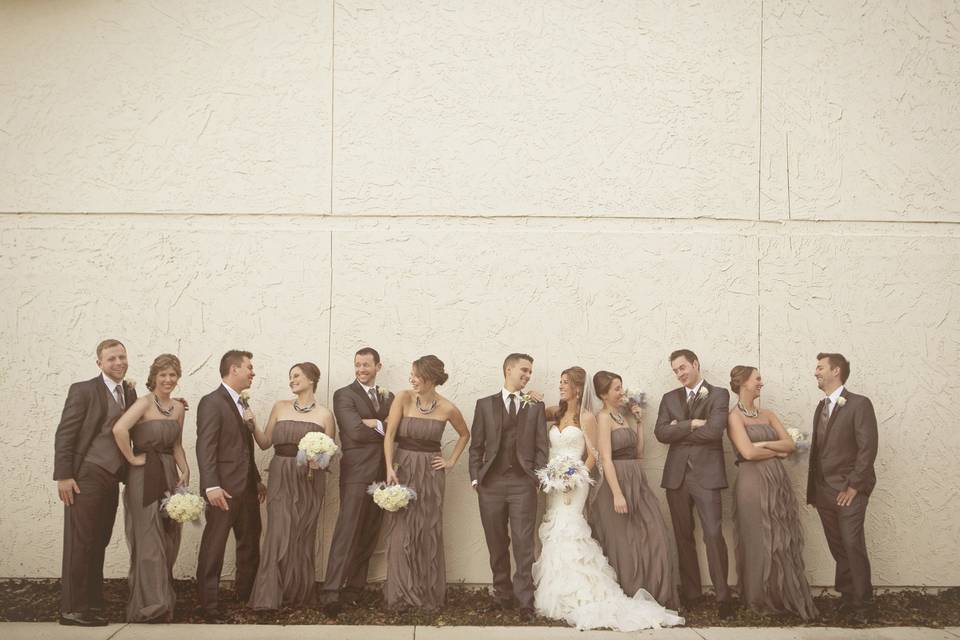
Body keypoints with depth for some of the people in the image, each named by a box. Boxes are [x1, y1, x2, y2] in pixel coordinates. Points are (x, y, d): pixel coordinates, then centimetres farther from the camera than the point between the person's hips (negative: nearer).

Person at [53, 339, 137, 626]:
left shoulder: (130, 393, 13)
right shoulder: (83, 390, -5)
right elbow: (64, 435, -8)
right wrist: (63, 476, -14)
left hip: (113, 478, 6)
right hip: (86, 476, -6)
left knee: (98, 543, 11)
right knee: (79, 543, -3)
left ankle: (91, 605, 19)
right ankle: (72, 609, 3)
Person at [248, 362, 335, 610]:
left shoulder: (324, 414, 3)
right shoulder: (280, 407, 8)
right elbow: (265, 442, 9)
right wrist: (253, 426, -7)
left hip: (309, 480, 0)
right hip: (281, 478, 0)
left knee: (302, 536, 5)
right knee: (278, 534, -9)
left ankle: (300, 596, 18)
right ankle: (268, 597, -4)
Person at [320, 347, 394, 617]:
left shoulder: (388, 397, 18)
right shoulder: (344, 395, -1)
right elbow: (356, 431, -13)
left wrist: (373, 423, -10)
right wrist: (384, 428, -3)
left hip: (381, 474, 6)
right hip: (357, 473, -6)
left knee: (368, 536, 8)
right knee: (347, 532, -12)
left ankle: (354, 588, 15)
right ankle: (331, 592, -15)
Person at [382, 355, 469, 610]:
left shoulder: (447, 408, -4)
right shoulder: (403, 398, -6)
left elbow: (464, 434, 15)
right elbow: (389, 435, -11)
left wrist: (452, 461, 7)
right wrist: (389, 468, -22)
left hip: (431, 473, 0)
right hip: (402, 469, 0)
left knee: (429, 532, 5)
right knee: (400, 531, 2)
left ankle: (429, 594, 18)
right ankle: (399, 593, 13)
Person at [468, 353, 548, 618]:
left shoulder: (536, 406, 9)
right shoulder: (485, 404, 9)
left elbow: (541, 447, 6)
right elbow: (476, 445, 8)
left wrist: (538, 478, -4)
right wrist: (475, 477, 0)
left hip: (523, 483, -1)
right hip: (491, 483, 1)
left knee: (524, 544, -6)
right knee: (497, 545, 8)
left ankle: (525, 601, -4)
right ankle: (503, 596, 19)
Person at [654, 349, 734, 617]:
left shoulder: (718, 395, 1)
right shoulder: (669, 398, 13)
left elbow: (714, 430, -14)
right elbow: (661, 433, -1)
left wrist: (679, 430, -5)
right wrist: (691, 425, -11)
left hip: (706, 474, -4)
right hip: (677, 475, 4)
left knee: (713, 534, -11)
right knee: (683, 538, 9)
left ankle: (723, 596, -4)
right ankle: (690, 593, 19)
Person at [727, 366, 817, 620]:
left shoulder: (767, 415, 14)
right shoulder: (735, 416, -6)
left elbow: (791, 444, 6)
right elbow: (748, 452, -16)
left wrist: (764, 444, -9)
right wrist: (777, 451, -2)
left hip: (778, 482, 6)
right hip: (753, 483, -6)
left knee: (783, 540, 9)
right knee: (759, 540, 2)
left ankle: (786, 596, 20)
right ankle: (761, 598, 17)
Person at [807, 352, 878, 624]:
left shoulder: (859, 404, -7)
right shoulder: (821, 408, 15)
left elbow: (867, 448, -13)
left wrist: (853, 486, -15)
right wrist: (813, 488, 9)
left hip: (848, 490, -6)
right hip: (824, 490, 6)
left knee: (853, 546, -8)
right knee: (838, 549, 9)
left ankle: (862, 604, 2)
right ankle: (847, 597, 17)